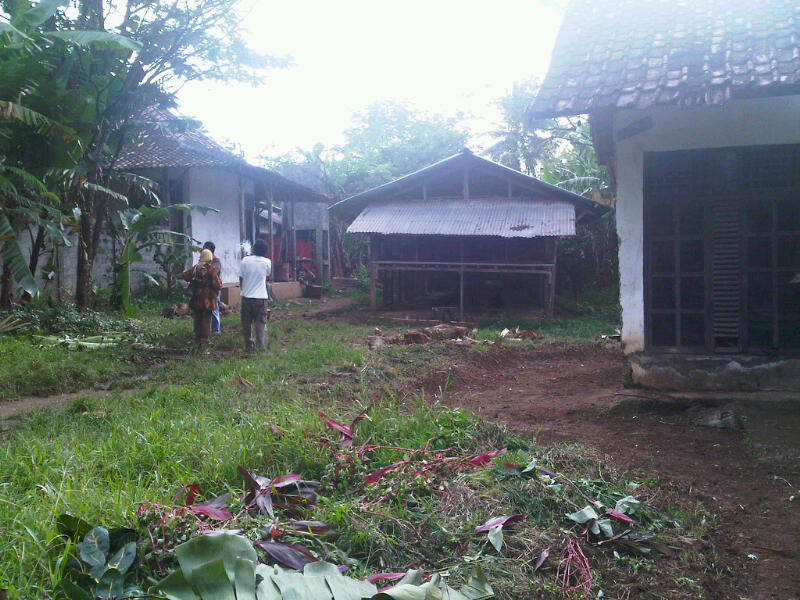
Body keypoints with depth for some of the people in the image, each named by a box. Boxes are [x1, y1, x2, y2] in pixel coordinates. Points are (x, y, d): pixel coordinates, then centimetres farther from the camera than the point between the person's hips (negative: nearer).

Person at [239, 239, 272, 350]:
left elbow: (241, 279, 1)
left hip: (246, 296, 1)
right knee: (261, 323, 4)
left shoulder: (245, 260, -4)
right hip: (261, 297, -1)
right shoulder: (267, 262, -4)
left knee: (246, 323, 12)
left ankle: (248, 345, 18)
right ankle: (261, 346, 1)